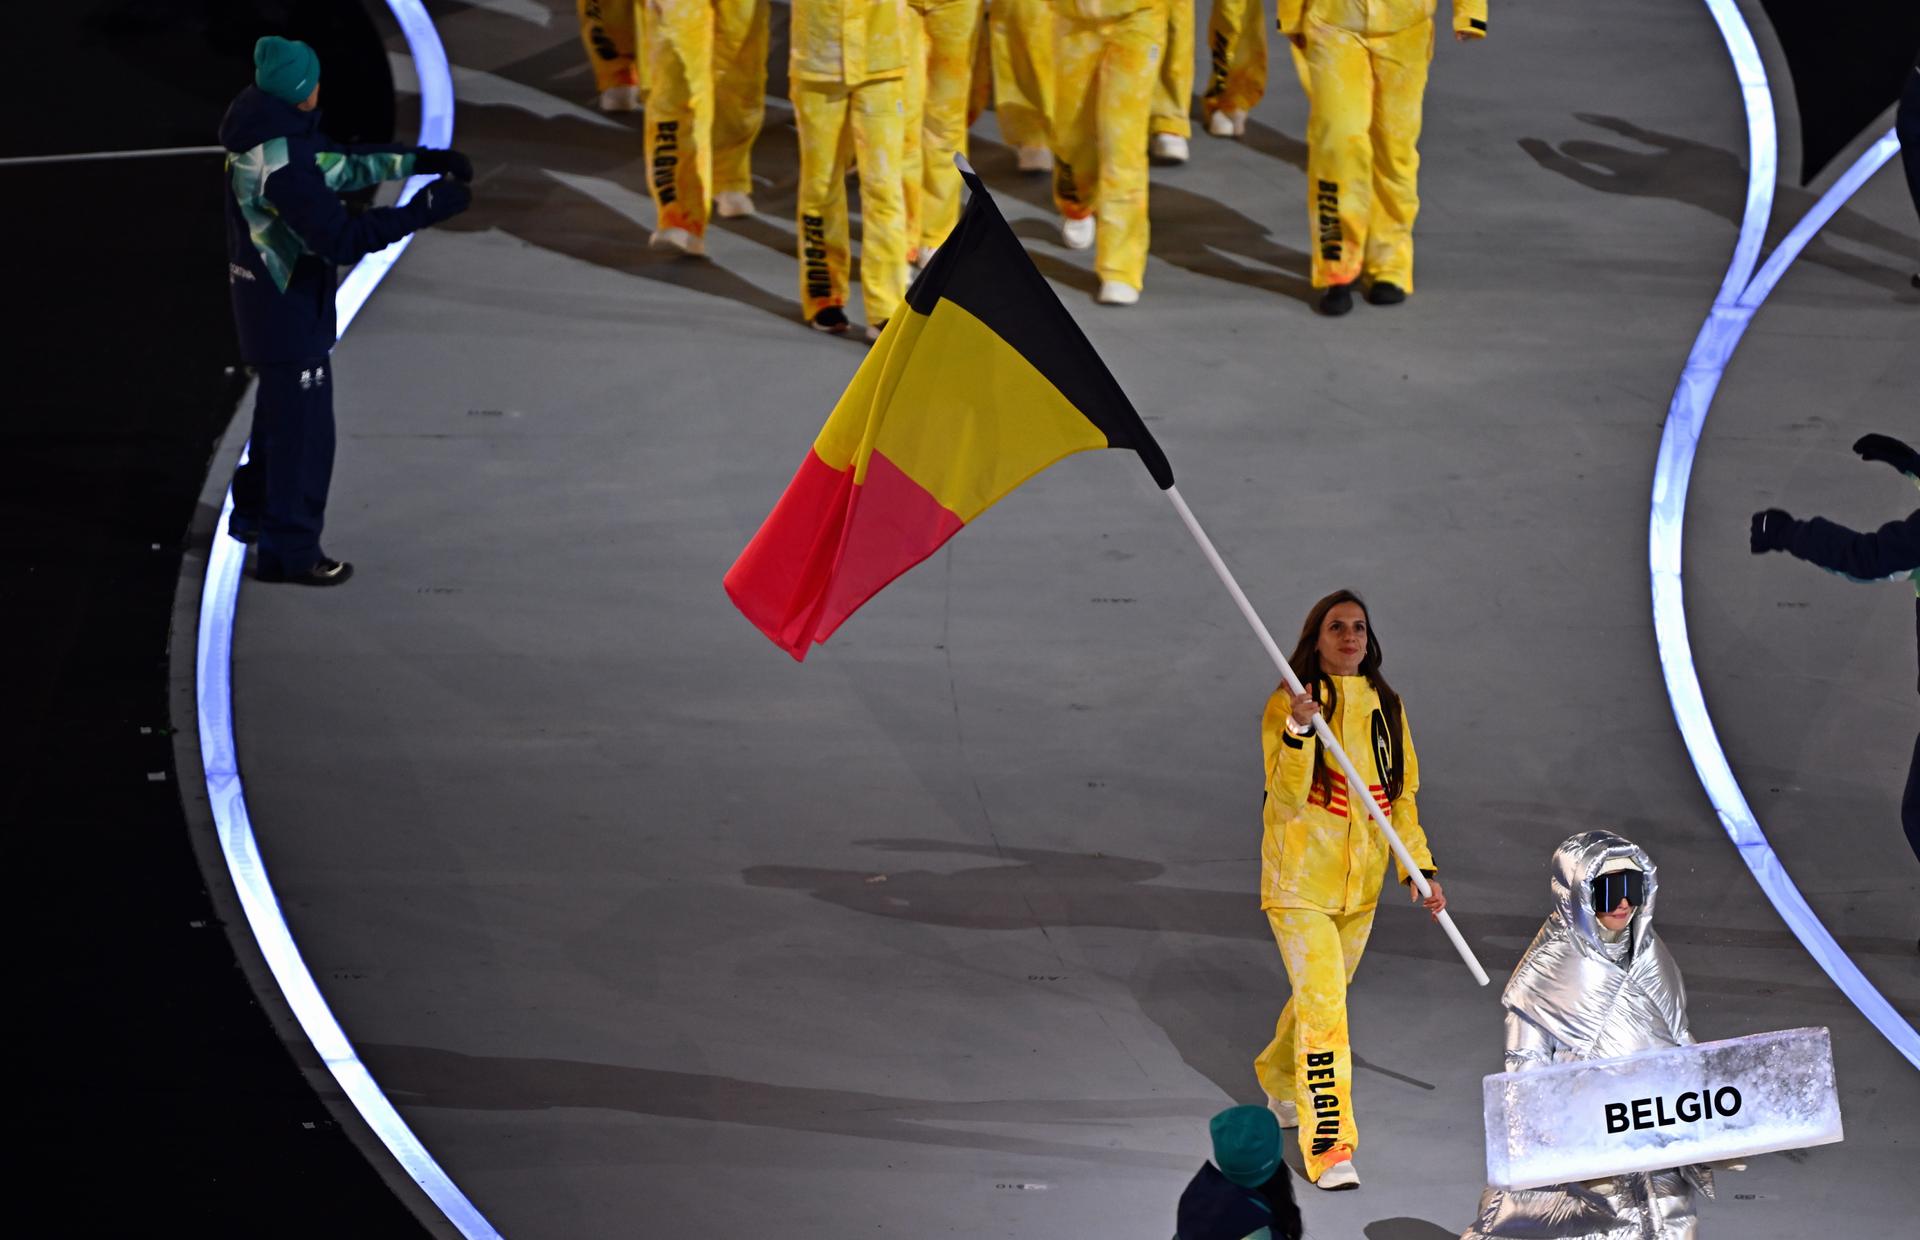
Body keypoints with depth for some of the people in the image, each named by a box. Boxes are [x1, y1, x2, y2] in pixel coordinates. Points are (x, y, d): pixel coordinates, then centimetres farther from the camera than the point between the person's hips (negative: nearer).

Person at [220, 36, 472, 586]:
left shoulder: (266, 126, -1)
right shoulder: (283, 163, -31)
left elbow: (339, 165, 11)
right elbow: (340, 239, -30)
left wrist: (419, 160, 7)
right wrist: (421, 211, -28)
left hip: (263, 293, 10)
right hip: (288, 307, -10)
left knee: (281, 410, 27)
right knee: (303, 426, 3)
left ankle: (255, 513, 44)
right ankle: (289, 550, 12)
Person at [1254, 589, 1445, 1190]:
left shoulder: (1386, 707, 7)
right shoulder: (1287, 704, -9)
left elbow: (1402, 795, 13)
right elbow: (1288, 796, -18)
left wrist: (1418, 868, 4)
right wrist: (1298, 732, -33)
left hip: (1360, 881, 6)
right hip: (1299, 879, -6)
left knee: (1325, 997, 18)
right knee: (1322, 1006, -14)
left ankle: (1280, 1079, 46)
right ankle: (1329, 1147, -14)